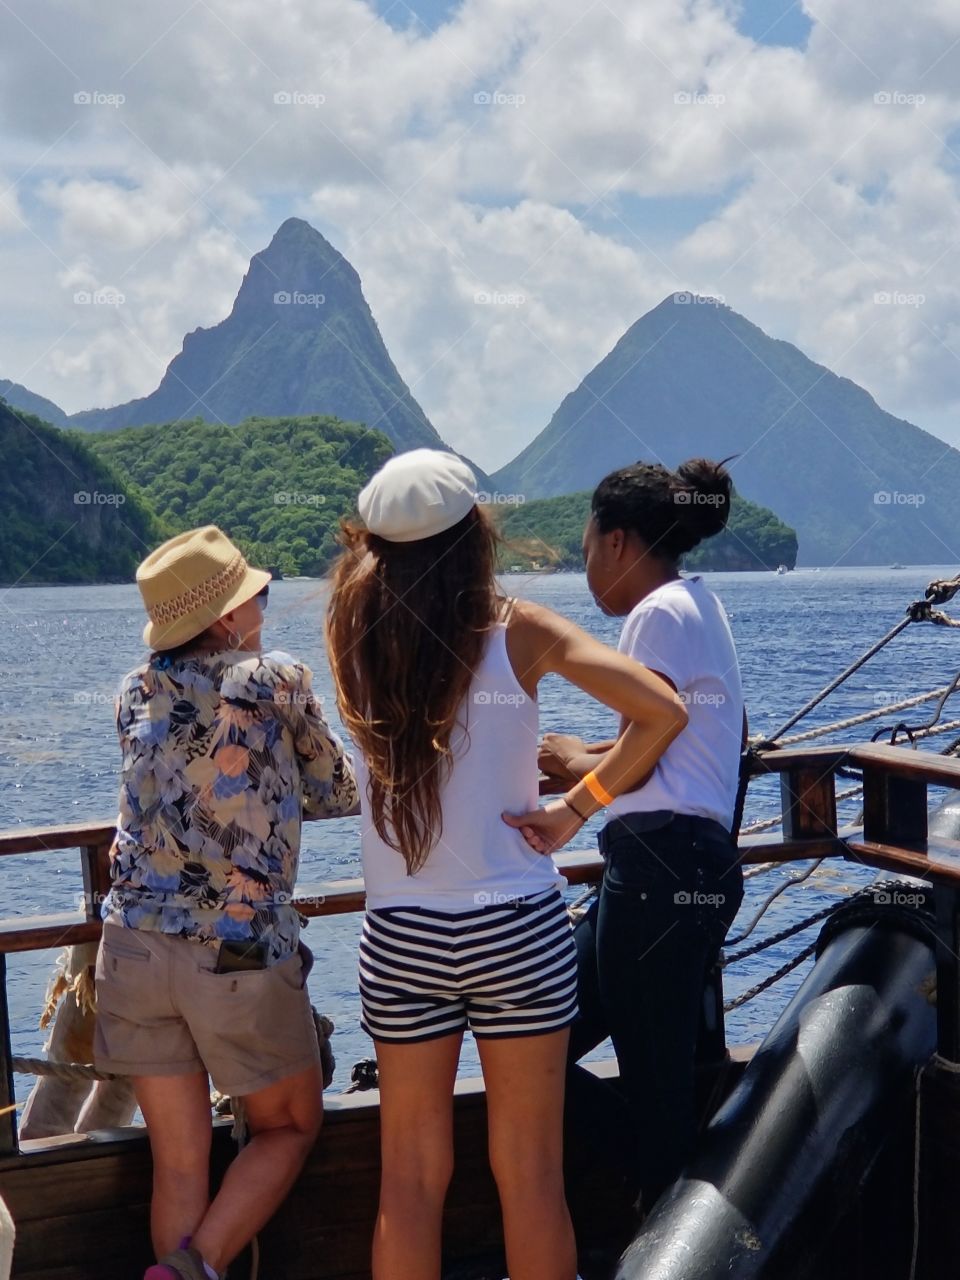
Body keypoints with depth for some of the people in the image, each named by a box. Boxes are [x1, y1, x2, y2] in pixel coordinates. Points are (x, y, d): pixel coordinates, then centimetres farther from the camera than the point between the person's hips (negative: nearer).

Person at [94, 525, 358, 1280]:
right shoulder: (279, 681, -5)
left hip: (135, 941, 4)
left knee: (180, 1162, 12)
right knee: (291, 1127, 16)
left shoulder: (138, 692, 8)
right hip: (240, 949, -4)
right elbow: (336, 797, 8)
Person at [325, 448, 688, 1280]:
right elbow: (664, 713, -13)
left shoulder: (356, 631, -2)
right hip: (517, 929, -2)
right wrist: (575, 809, -6)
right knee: (530, 1177, 9)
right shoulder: (518, 630, -7)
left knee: (410, 1180, 13)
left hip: (400, 938, 2)